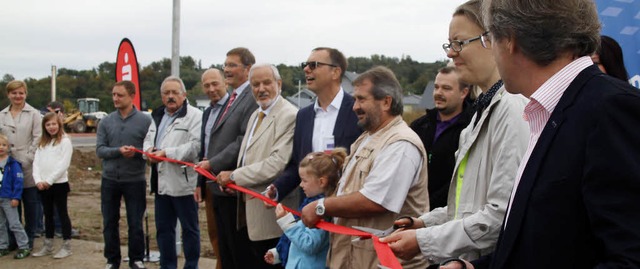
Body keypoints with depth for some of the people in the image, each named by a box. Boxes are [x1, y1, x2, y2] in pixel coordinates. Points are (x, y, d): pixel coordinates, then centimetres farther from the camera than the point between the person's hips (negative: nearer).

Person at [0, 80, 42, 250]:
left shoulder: (33, 114, 0)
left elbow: (37, 139, -5)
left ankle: (29, 239, 15)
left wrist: (28, 159, -12)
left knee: (30, 204, 4)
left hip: (28, 167, -3)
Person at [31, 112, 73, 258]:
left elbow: (64, 164, -13)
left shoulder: (65, 141, -6)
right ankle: (48, 245, 22)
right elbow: (36, 162, 6)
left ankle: (67, 246, 6)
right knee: (48, 215, 13)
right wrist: (38, 180, -9)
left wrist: (49, 180, -16)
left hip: (59, 184, -6)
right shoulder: (42, 143, 13)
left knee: (62, 214, 0)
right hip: (43, 186, 6)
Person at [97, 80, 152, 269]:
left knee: (135, 223, 7)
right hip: (110, 180, 3)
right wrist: (118, 151, -20)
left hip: (135, 180, -3)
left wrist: (137, 152, -23)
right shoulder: (106, 122, 3)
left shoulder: (145, 121, -5)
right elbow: (100, 150, -3)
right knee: (110, 223, 12)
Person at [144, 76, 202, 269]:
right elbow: (148, 139, 20)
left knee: (189, 229, 5)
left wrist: (167, 153, -22)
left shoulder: (194, 115, -9)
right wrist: (149, 150, -4)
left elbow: (195, 146, -20)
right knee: (163, 228, 15)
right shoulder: (158, 116, 17)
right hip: (161, 183, 8)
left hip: (183, 183, -7)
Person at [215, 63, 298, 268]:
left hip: (271, 212, -9)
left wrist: (234, 176, -16)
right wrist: (236, 181, 2)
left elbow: (278, 163, -25)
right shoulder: (255, 115, 15)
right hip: (249, 207, 9)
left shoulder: (289, 116, -16)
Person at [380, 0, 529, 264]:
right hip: (465, 259, 8)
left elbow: (503, 214, -23)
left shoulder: (513, 109, -18)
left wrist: (424, 240, -17)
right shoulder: (485, 108, 10)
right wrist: (424, 222, 6)